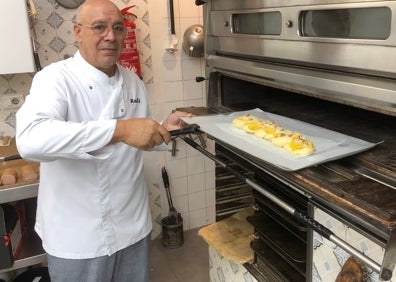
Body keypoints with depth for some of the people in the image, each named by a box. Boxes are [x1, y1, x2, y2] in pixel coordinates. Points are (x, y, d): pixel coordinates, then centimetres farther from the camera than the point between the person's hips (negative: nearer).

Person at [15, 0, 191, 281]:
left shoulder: (133, 81, 3)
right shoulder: (56, 78, -16)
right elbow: (30, 139, -35)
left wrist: (164, 130, -7)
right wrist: (119, 130, -42)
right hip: (78, 236, -5)